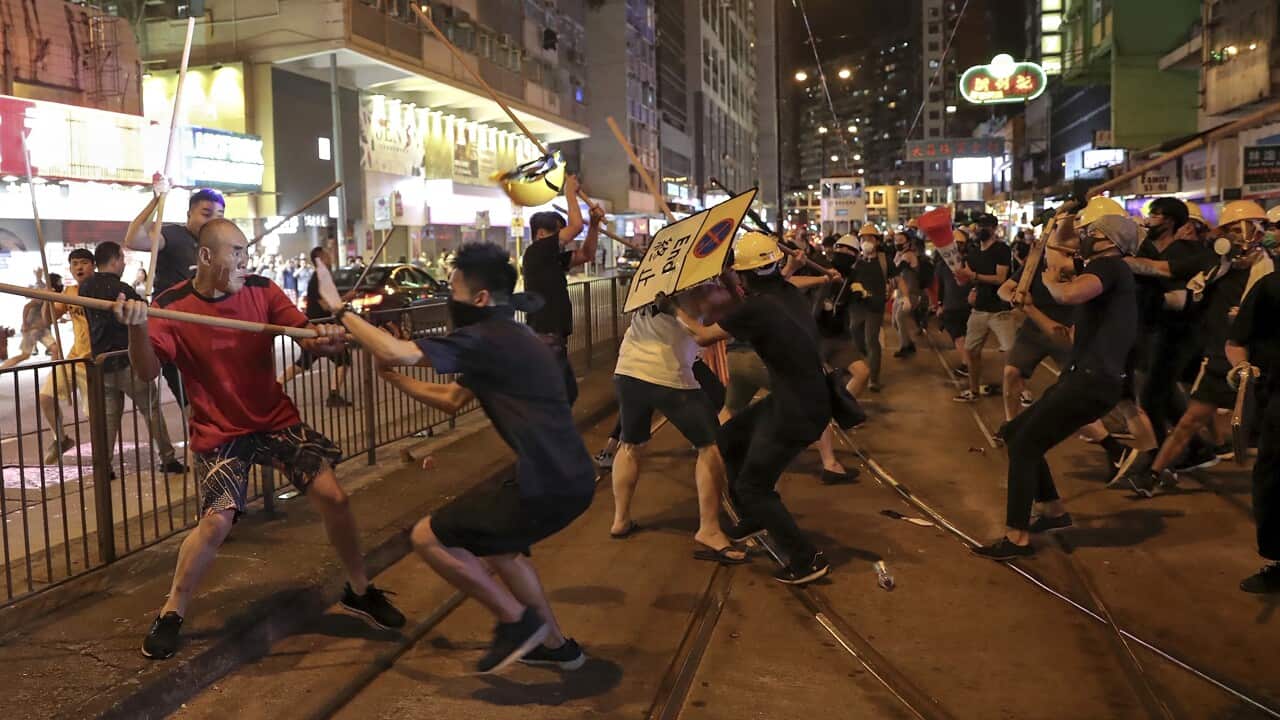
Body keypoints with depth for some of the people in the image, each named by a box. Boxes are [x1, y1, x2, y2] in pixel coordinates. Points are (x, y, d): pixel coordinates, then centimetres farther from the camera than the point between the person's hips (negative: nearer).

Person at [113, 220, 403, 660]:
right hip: (219, 432, -2)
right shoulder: (171, 307, -11)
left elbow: (306, 336, -7)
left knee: (331, 495, -7)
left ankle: (359, 591, 14)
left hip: (276, 418, 3)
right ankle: (171, 614, 10)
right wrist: (137, 328, -38)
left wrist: (325, 339, -31)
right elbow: (146, 373, -19)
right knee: (217, 521, -16)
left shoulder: (262, 290, -5)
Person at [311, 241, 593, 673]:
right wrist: (395, 379, 15)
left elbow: (395, 352, -19)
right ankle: (555, 643, 35)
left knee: (428, 537, 2)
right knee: (493, 543, 31)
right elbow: (452, 400, 25)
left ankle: (518, 621, 9)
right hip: (568, 479, 10)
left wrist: (339, 309, -6)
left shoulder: (488, 339, -13)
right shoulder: (507, 340, 18)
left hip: (549, 487, -10)